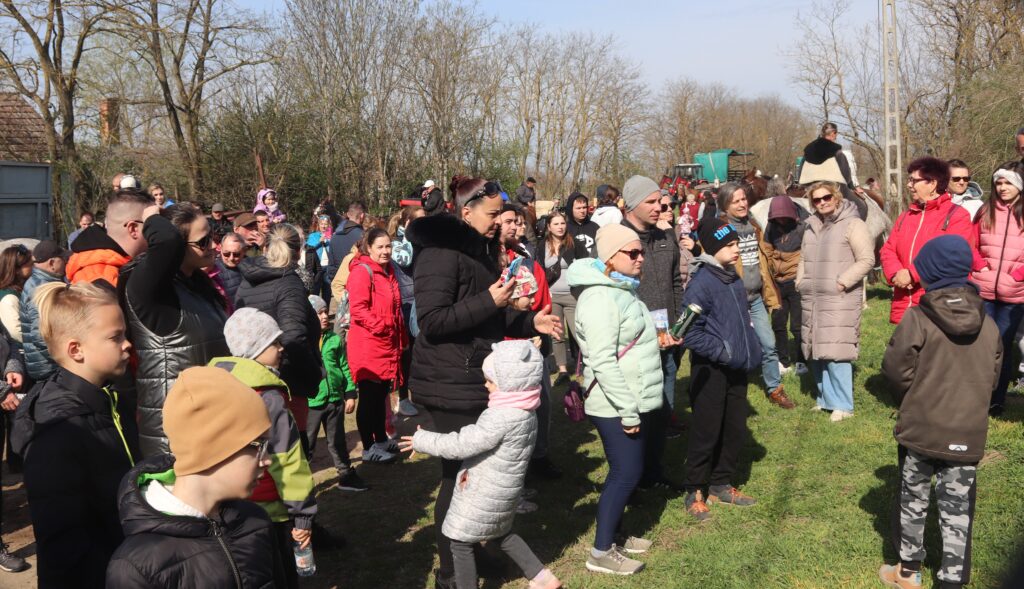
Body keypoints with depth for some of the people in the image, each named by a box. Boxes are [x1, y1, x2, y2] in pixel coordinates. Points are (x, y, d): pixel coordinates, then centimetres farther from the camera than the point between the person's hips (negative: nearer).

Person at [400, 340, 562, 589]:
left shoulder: (501, 417, -28)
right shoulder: (525, 411, 1)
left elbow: (461, 445, -24)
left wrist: (422, 440, -13)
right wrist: (473, 467, -4)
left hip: (485, 493, -10)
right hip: (503, 488, 10)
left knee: (460, 543, 6)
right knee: (501, 534, 29)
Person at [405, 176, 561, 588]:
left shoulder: (480, 250, 15)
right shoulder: (442, 252, -16)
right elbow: (430, 321, -23)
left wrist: (529, 322, 7)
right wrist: (489, 301, -25)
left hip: (478, 379, 9)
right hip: (452, 384, -9)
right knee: (458, 475, -1)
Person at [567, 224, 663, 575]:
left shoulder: (623, 290, 12)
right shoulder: (600, 297, -20)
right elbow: (603, 361, -24)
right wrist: (628, 410, -23)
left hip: (635, 401, 9)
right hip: (616, 406, -9)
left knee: (627, 471, 16)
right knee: (626, 473, -4)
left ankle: (612, 536, 29)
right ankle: (601, 553, 8)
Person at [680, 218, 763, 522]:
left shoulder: (734, 278, 8)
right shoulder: (701, 283, -17)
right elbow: (690, 332, -21)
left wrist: (751, 348, 9)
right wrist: (722, 351, -20)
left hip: (736, 368, 8)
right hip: (710, 370, -8)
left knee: (735, 429, 15)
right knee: (706, 433, 1)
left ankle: (721, 484, 30)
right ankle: (695, 491, 16)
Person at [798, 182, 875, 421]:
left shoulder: (852, 224, -5)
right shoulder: (811, 227, 17)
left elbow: (867, 260, -10)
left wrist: (842, 282, -15)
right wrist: (801, 282, 11)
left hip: (840, 300, -7)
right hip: (812, 300, 7)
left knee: (836, 352, -11)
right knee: (817, 351, 10)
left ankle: (842, 405, -3)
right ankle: (825, 398, 22)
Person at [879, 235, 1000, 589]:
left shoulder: (917, 318, -15)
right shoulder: (988, 325, -2)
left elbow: (896, 370, -10)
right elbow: (992, 376, 6)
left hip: (920, 429, -2)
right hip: (968, 434, 2)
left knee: (913, 499, 15)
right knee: (957, 510, 9)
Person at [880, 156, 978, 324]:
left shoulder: (957, 216, -5)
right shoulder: (906, 216, 17)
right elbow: (888, 250, 12)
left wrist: (911, 274, -19)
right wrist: (896, 273, -11)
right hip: (904, 308, 6)